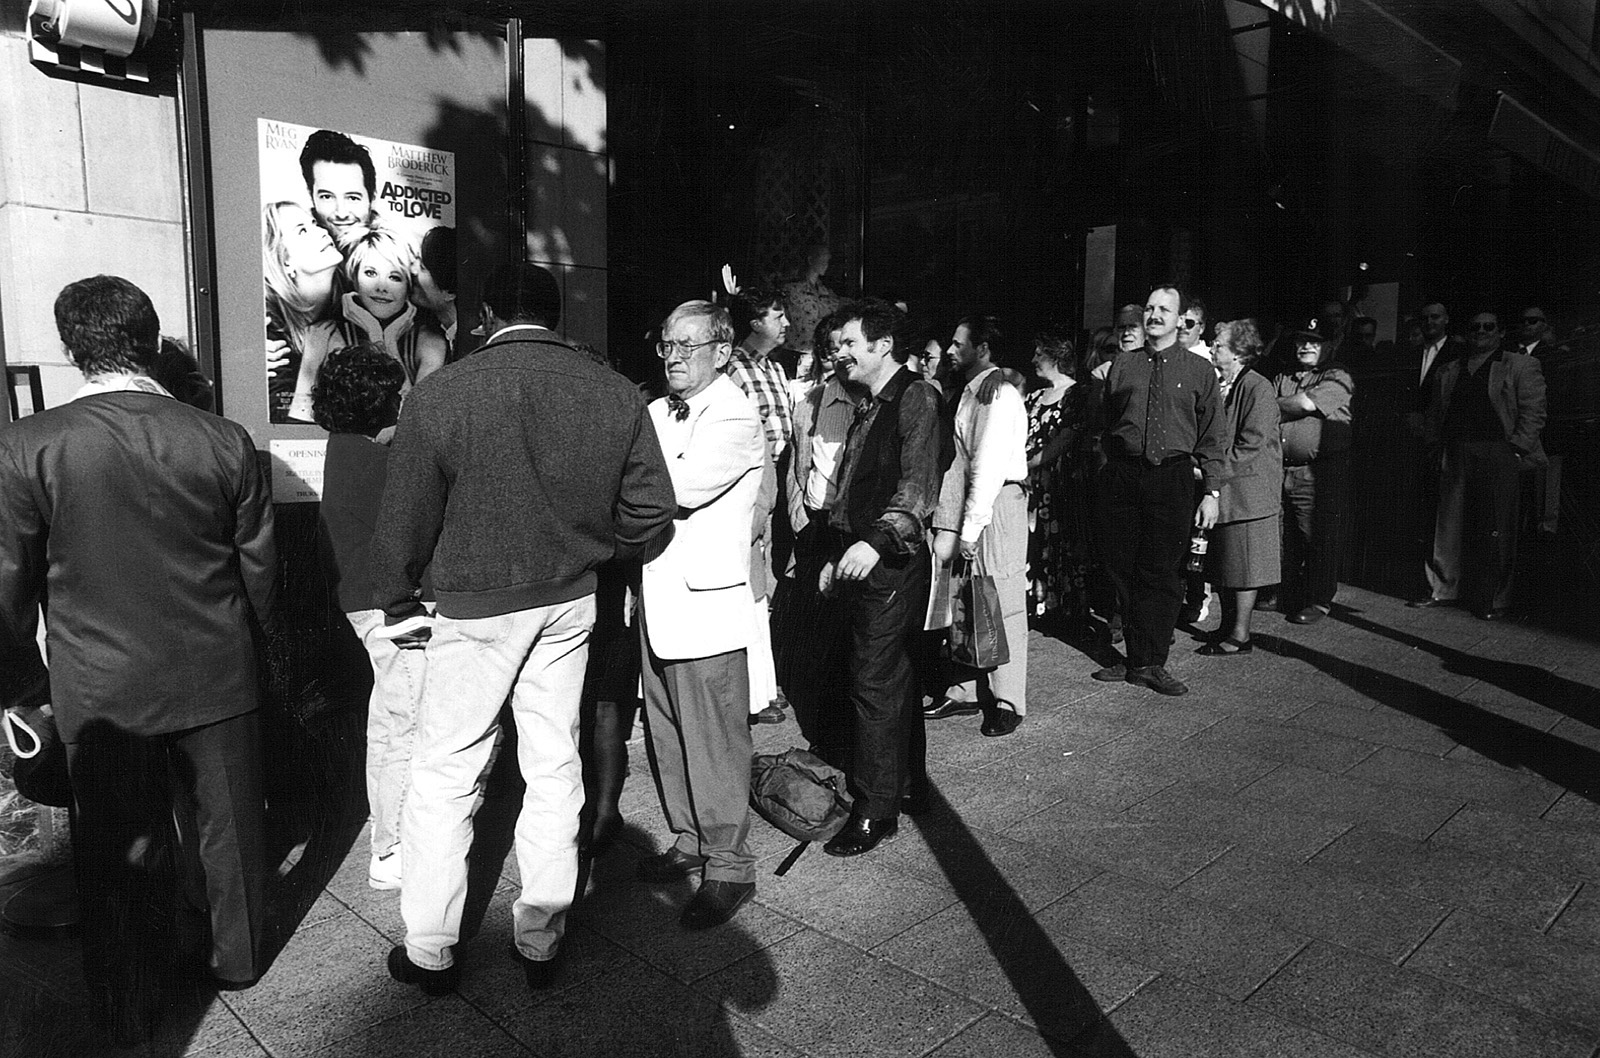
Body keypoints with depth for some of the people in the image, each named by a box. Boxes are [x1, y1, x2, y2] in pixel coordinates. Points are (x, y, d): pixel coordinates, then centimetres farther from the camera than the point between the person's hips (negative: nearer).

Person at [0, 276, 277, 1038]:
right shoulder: (225, 441, -10)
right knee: (225, 827, 18)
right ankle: (236, 960, 38)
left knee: (114, 845, 17)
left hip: (99, 690, 0)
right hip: (216, 678, 1)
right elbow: (260, 567, -1)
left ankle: (117, 1001, 36)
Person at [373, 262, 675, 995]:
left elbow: (405, 518, -7)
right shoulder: (615, 395, -4)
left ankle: (430, 952, 21)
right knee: (555, 769, 13)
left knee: (443, 776, 11)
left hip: (473, 609, -3)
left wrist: (397, 606, 7)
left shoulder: (440, 394, -11)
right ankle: (541, 941, 25)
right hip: (570, 604, 3)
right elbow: (652, 508, -1)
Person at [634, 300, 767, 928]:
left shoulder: (737, 418, -11)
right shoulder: (656, 413, 14)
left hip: (705, 601, -8)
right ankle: (690, 841, 33)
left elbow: (681, 486, -24)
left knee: (713, 740, 0)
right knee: (666, 734, 17)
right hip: (656, 595, 8)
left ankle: (729, 865, 13)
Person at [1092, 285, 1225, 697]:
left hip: (1172, 476, -2)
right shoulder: (1122, 366, 12)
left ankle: (1149, 663, 6)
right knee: (1123, 569, 4)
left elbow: (1211, 437, 6)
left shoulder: (1199, 371, 7)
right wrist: (1107, 473, 6)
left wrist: (1212, 491, 0)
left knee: (1162, 573, -2)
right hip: (1122, 475, 2)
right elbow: (1103, 421, 14)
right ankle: (1138, 657, 16)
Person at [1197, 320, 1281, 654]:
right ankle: (1227, 626, 24)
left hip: (1246, 490, -8)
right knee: (1221, 564, 13)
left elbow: (1251, 445, -18)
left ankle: (1240, 634, 5)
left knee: (1243, 563, -1)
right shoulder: (1215, 384, 11)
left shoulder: (1259, 389, -12)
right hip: (1219, 487, 8)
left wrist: (1215, 470, -18)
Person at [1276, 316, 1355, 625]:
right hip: (1282, 469, 6)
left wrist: (1275, 405, 1)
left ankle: (1319, 601, 8)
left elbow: (1306, 404, -14)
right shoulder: (1284, 377, 19)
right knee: (1283, 536, 10)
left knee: (1320, 539, -2)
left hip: (1319, 474, -6)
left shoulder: (1337, 377, -1)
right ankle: (1285, 594, 24)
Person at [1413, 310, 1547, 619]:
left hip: (1499, 456, -4)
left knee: (1496, 531, -1)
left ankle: (1495, 600, 6)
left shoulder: (1521, 366, 5)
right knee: (1449, 524, 5)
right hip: (1455, 455, 4)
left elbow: (1533, 413, -3)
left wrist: (1517, 450, -12)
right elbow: (1436, 412, 19)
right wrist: (1435, 444, 7)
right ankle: (1445, 589, 13)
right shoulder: (1449, 370, 19)